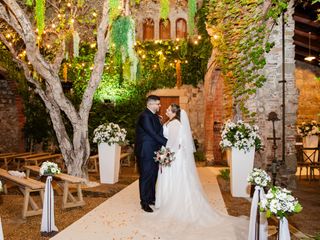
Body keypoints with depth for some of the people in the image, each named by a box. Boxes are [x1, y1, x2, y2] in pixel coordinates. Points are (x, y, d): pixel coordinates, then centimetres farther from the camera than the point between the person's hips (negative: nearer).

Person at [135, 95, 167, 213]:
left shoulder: (154, 116, 12)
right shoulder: (144, 116, -18)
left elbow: (159, 131, 11)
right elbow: (153, 133, -22)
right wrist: (166, 143, -19)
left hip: (154, 151, 9)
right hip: (146, 152, -9)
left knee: (153, 175, 16)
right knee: (146, 176, 1)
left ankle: (151, 198, 29)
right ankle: (144, 202, 12)